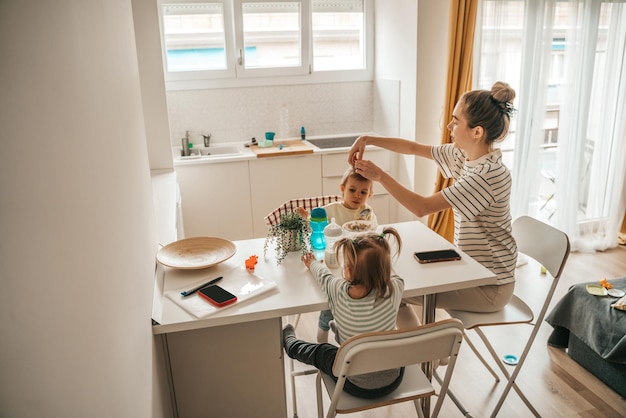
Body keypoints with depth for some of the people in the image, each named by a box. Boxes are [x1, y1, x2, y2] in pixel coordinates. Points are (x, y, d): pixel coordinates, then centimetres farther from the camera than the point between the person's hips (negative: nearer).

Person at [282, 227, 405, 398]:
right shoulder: (394, 290, -24)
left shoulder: (339, 291, -25)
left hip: (358, 386, -1)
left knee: (319, 351, 26)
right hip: (393, 380, 2)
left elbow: (324, 275, 0)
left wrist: (313, 264, 23)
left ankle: (290, 343, 54)